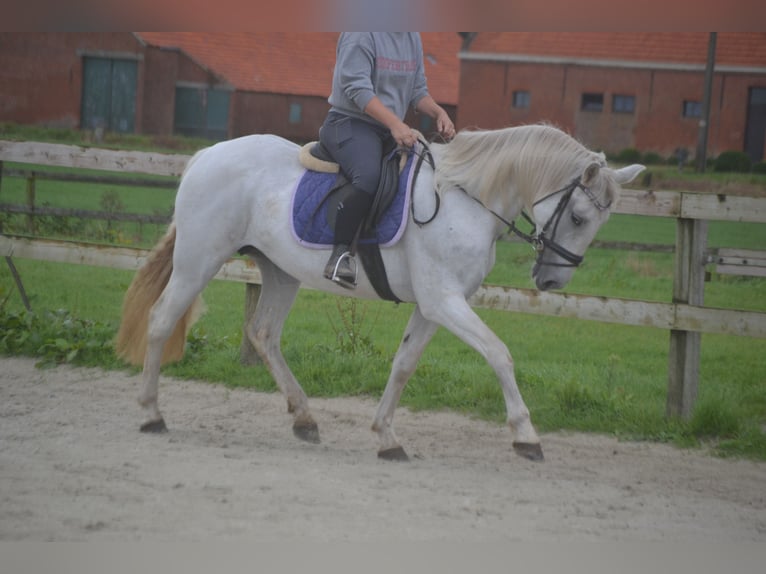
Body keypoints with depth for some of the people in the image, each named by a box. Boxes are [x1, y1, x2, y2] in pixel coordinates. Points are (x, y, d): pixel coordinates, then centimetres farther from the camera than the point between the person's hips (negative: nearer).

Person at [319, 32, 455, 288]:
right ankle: (340, 253, -29)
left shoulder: (412, 37, 14)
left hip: (391, 132, 9)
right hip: (350, 124, -9)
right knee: (369, 178, -36)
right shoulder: (361, 32, -11)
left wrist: (438, 112, -4)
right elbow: (356, 87, -20)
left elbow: (417, 91, 18)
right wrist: (395, 123, -29)